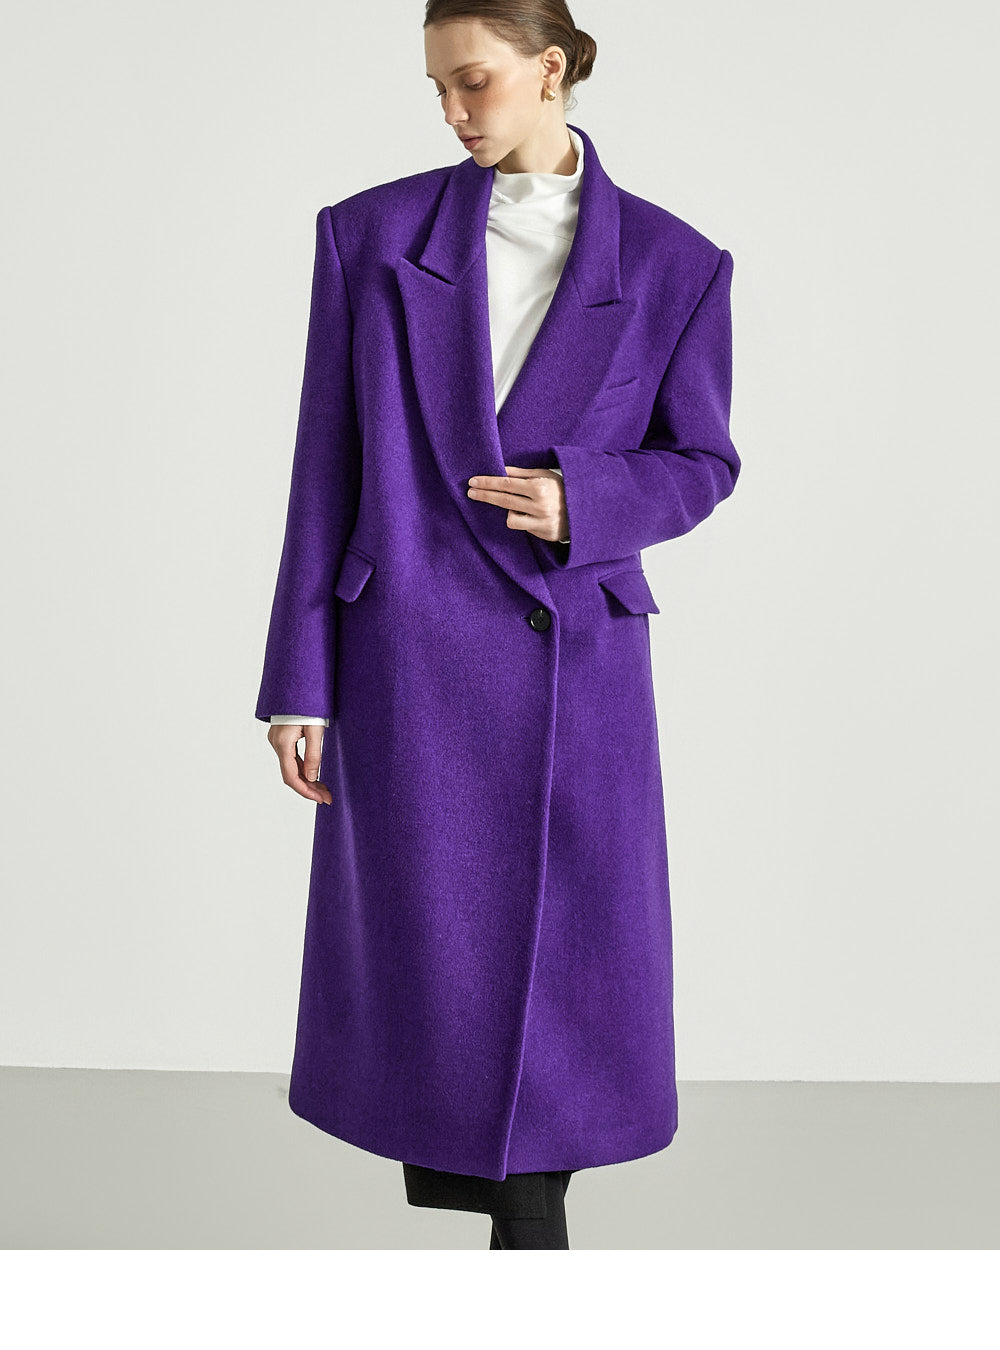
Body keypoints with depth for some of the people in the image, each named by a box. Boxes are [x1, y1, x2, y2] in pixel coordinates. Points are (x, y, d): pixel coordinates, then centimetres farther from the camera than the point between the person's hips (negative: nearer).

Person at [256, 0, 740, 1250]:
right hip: (409, 657, 0)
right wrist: (299, 682, -2)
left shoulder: (672, 263, -1)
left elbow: (700, 461, 8)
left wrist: (581, 501, -14)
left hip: (574, 658, 0)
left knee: (571, 964, 6)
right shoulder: (371, 234, 0)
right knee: (426, 957, 6)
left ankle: (531, 1199, 29)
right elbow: (326, 471, 0)